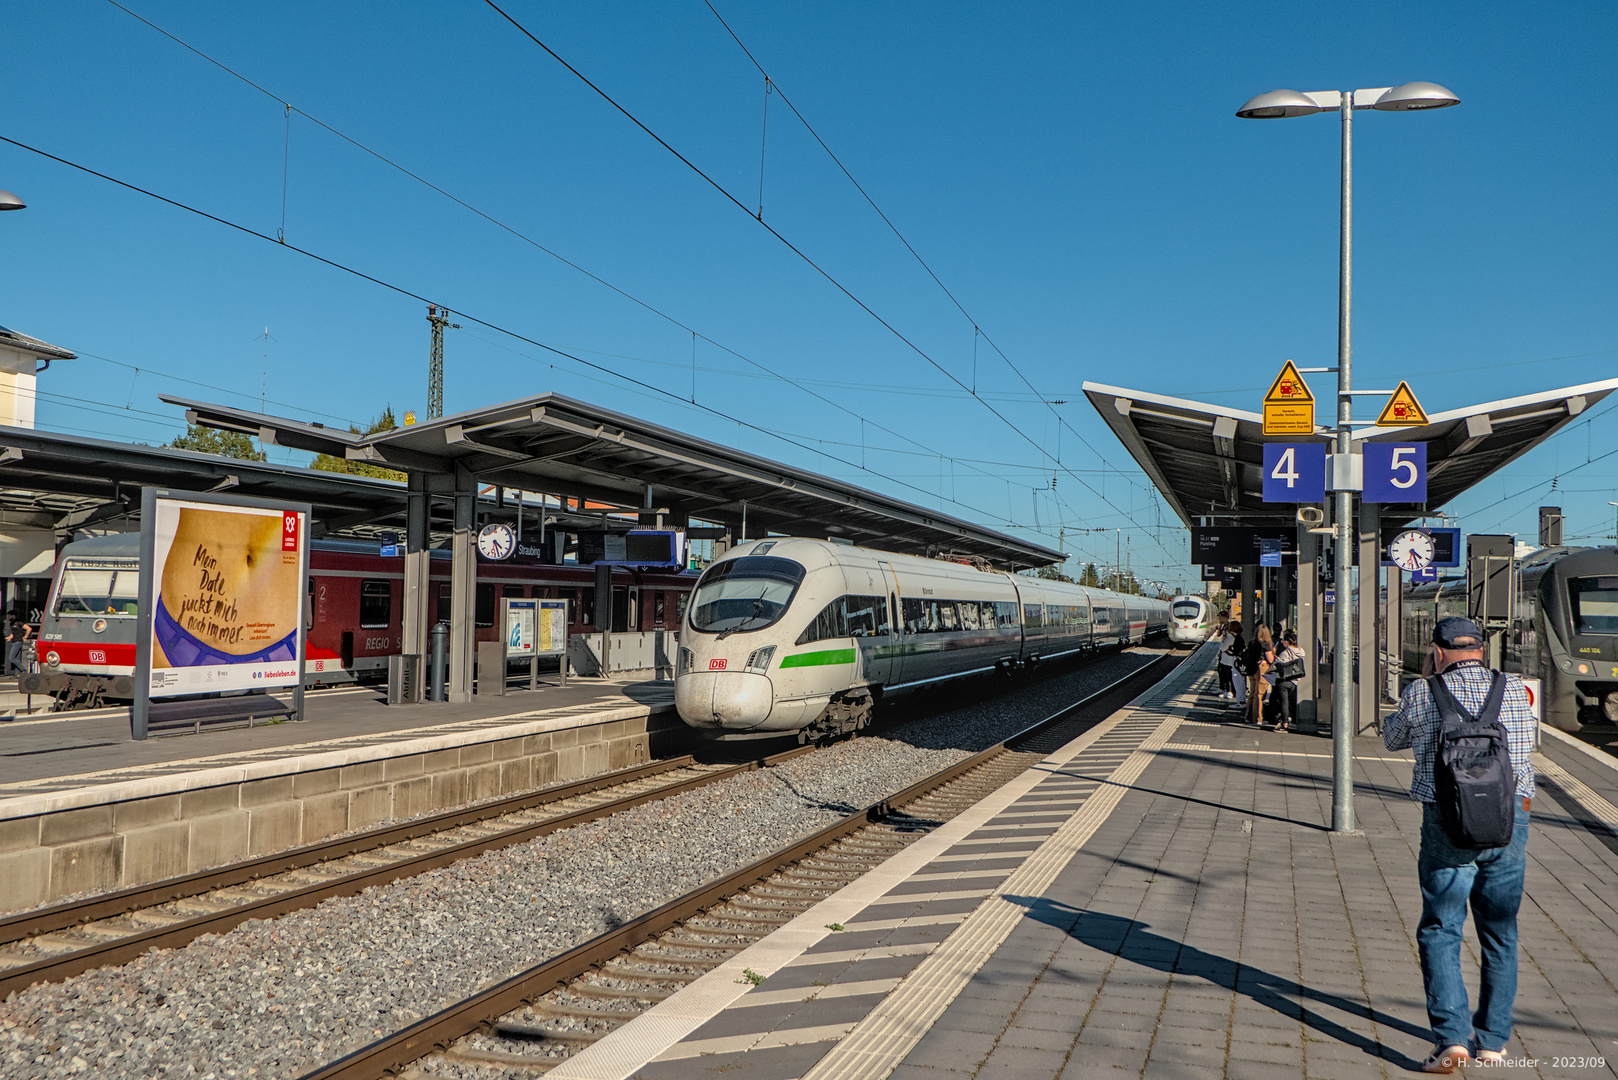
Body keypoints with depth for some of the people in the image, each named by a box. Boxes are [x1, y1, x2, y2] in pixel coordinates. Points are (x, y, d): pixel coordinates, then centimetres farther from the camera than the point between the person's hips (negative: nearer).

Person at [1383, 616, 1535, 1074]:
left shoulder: (1423, 693, -4)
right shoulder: (1515, 690, 3)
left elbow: (1392, 737, 14)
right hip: (1509, 820, 3)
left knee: (1440, 930, 3)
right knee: (1500, 934, 13)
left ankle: (1452, 1037, -8)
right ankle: (1492, 1040, 20)